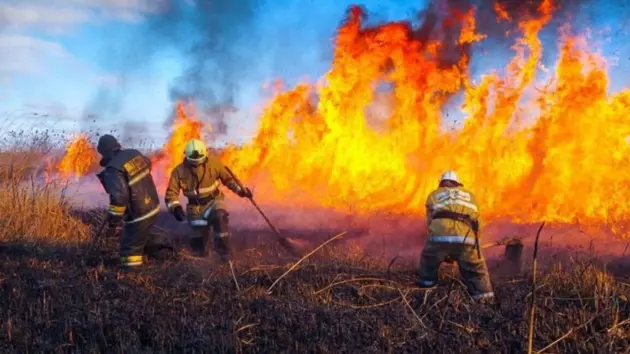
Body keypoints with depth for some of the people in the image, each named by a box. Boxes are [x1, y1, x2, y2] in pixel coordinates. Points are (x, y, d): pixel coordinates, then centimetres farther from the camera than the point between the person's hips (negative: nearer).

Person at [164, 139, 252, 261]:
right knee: (200, 251, 0)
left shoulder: (213, 162, -12)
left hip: (213, 200, 0)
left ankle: (222, 249, -21)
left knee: (220, 217, -39)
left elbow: (227, 177, 2)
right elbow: (171, 192, -12)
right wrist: (175, 207, -29)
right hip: (196, 207, 0)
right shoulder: (180, 171, -15)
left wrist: (240, 190, -7)